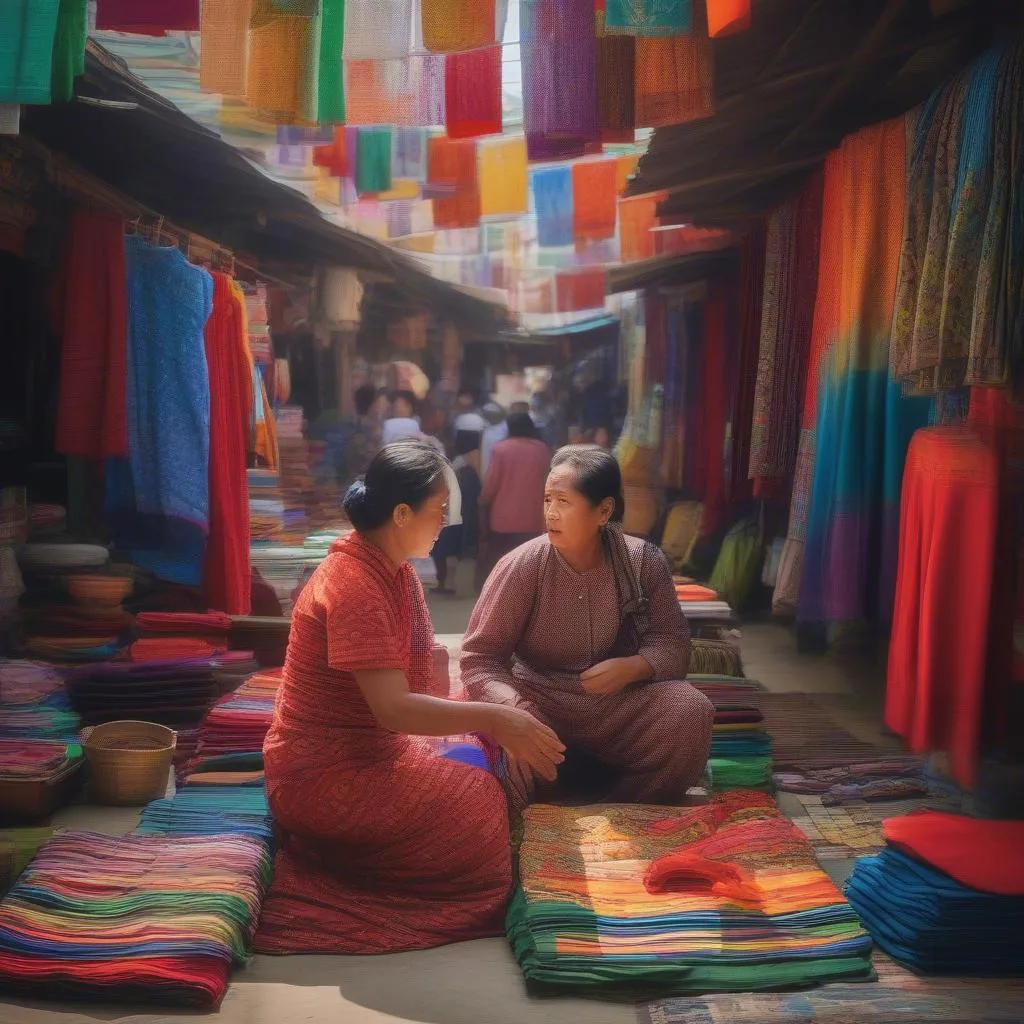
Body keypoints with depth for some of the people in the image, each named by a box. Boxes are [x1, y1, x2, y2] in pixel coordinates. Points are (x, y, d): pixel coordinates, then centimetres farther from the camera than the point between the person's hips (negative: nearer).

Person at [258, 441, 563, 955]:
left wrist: (499, 720, -1)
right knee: (486, 810, -14)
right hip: (327, 777, -10)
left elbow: (419, 675, 9)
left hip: (372, 751, 10)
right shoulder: (353, 585, -25)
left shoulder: (394, 569, 6)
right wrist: (496, 719, -30)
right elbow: (393, 708, -31)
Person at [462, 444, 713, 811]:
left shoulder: (644, 561, -6)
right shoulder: (522, 567, -12)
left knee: (690, 712, -24)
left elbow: (671, 643, -1)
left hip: (618, 706, 3)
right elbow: (479, 657, -13)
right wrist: (514, 711, -32)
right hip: (539, 706, -3)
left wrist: (633, 667, -24)